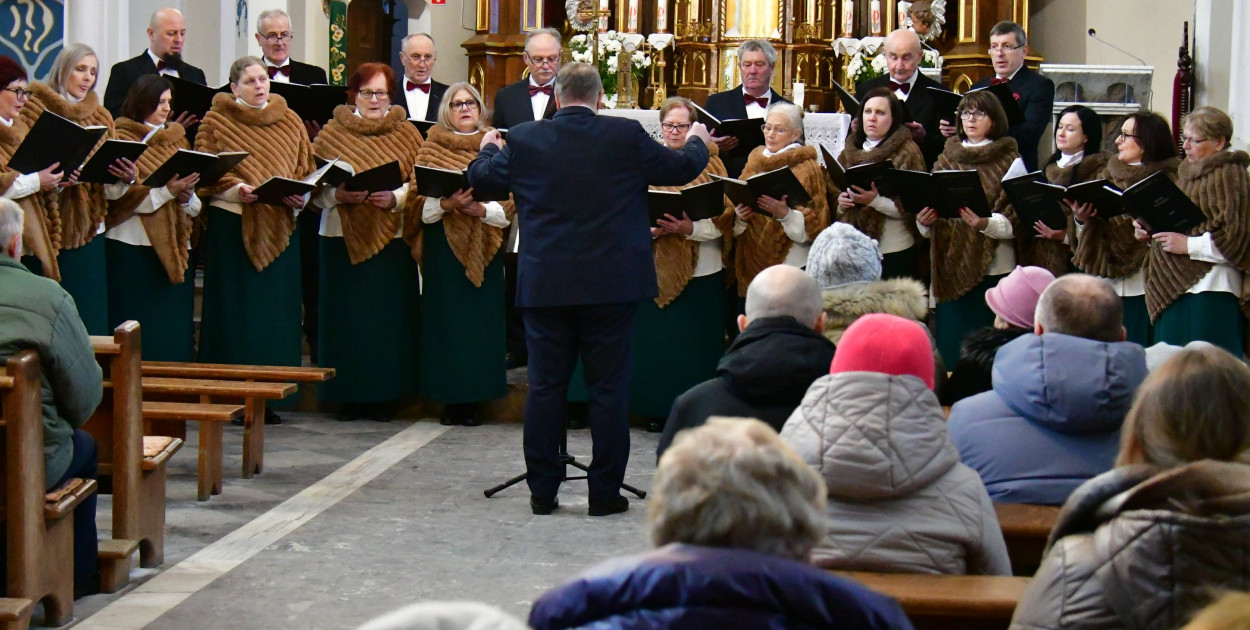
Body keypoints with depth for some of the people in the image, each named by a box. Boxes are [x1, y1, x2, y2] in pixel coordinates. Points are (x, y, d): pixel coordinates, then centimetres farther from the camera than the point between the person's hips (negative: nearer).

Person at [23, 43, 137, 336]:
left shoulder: (100, 117, 14)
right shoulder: (35, 109, 0)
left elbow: (109, 189, 8)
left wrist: (125, 179, -13)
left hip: (87, 234, 4)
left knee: (90, 320, 3)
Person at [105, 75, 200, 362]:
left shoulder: (176, 139, 18)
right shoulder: (122, 139, 2)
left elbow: (195, 206, 14)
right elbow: (120, 196, -11)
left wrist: (186, 195, -9)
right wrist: (166, 191, -21)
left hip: (175, 246, 5)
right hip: (132, 247, -5)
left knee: (175, 326, 2)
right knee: (140, 335, -7)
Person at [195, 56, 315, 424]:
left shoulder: (290, 121, 13)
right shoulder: (216, 122, 3)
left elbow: (306, 170, 12)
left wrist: (298, 196, -8)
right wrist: (236, 189, -20)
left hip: (281, 226, 4)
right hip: (231, 226, -3)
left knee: (275, 313, 3)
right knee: (235, 313, -3)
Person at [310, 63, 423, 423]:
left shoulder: (406, 134, 9)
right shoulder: (332, 133, 8)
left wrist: (395, 198, -16)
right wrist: (339, 195, -16)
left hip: (392, 239, 0)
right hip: (344, 238, 0)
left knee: (389, 316, -1)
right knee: (347, 316, 0)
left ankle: (385, 396, 7)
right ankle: (350, 396, 7)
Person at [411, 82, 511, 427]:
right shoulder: (431, 150, 7)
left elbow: (510, 203, 3)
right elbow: (422, 205, 1)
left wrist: (481, 209, -15)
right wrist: (446, 204, -18)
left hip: (484, 246, 1)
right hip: (443, 246, -1)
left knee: (481, 317, -2)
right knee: (447, 318, -4)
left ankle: (475, 398, 3)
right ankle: (450, 398, 1)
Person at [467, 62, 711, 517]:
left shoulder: (523, 140, -2)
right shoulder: (626, 137, -5)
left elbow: (483, 180, 11)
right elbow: (680, 168, 6)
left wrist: (489, 149, 33)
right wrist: (697, 142, 28)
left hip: (545, 286, 2)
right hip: (612, 284, -1)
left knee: (545, 387, 8)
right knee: (609, 388, 5)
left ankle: (542, 490, 14)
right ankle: (605, 491, 9)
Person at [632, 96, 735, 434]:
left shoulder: (709, 163, 4)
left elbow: (722, 218, -3)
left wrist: (690, 228, -20)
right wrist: (648, 229, -14)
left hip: (701, 270, -1)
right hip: (656, 267, 1)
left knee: (695, 342, -1)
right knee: (655, 339, 0)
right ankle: (658, 409, 11)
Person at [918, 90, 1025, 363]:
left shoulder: (1011, 163, 1)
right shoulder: (945, 160, 14)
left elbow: (1016, 220, -8)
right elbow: (931, 205, 17)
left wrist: (985, 223, -26)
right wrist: (923, 220, -6)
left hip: (991, 267, -4)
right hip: (948, 267, 4)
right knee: (948, 342, 2)